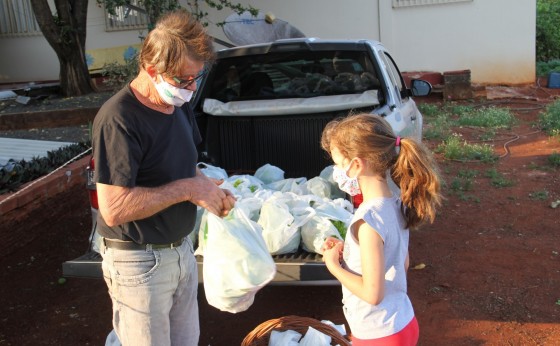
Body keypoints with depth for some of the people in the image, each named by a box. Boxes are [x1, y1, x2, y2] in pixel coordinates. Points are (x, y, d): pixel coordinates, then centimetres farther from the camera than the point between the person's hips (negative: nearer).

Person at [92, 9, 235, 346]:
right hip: (139, 262, -8)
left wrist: (210, 190, -4)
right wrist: (187, 189, -24)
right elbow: (113, 209, -29)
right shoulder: (118, 119, -25)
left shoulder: (180, 105, 1)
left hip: (182, 250, 8)